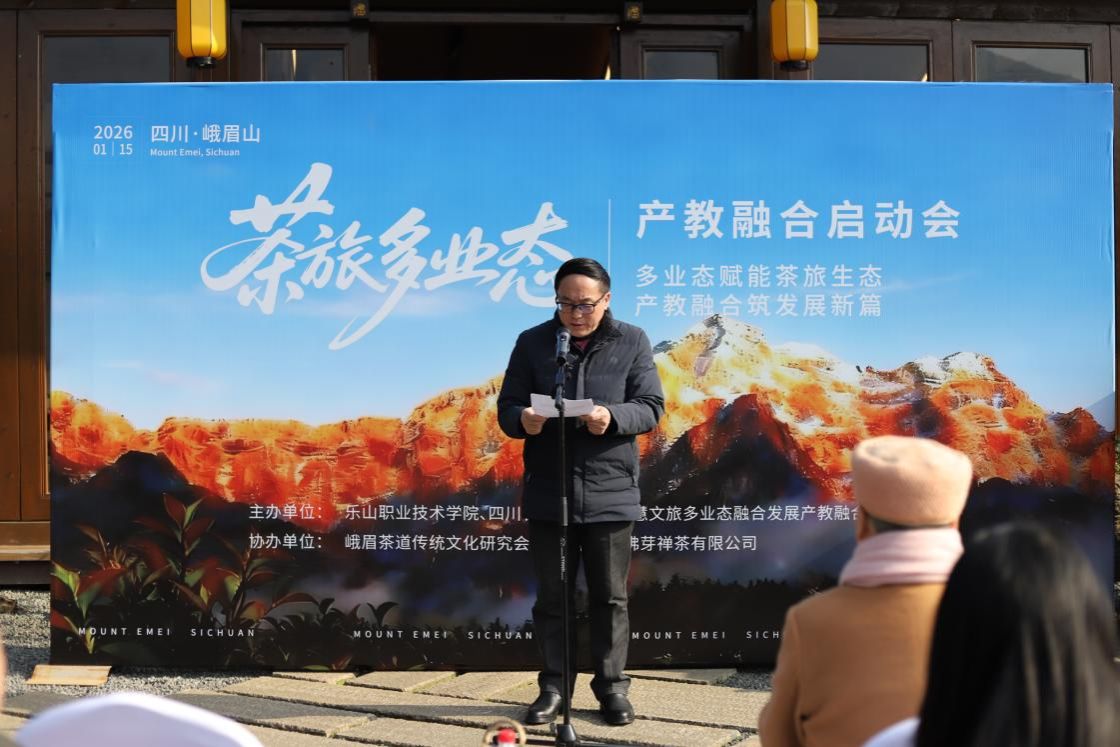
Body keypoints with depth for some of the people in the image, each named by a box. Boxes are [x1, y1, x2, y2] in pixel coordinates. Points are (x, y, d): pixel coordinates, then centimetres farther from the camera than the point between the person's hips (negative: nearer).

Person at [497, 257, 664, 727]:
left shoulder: (632, 342, 1)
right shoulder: (532, 342, 3)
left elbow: (651, 406, -2)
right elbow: (506, 406, 3)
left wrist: (613, 417, -22)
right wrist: (522, 420, -21)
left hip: (610, 492, -1)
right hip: (547, 492, 1)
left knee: (609, 596, 9)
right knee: (552, 596, 10)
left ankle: (612, 685, 23)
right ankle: (554, 685, 23)